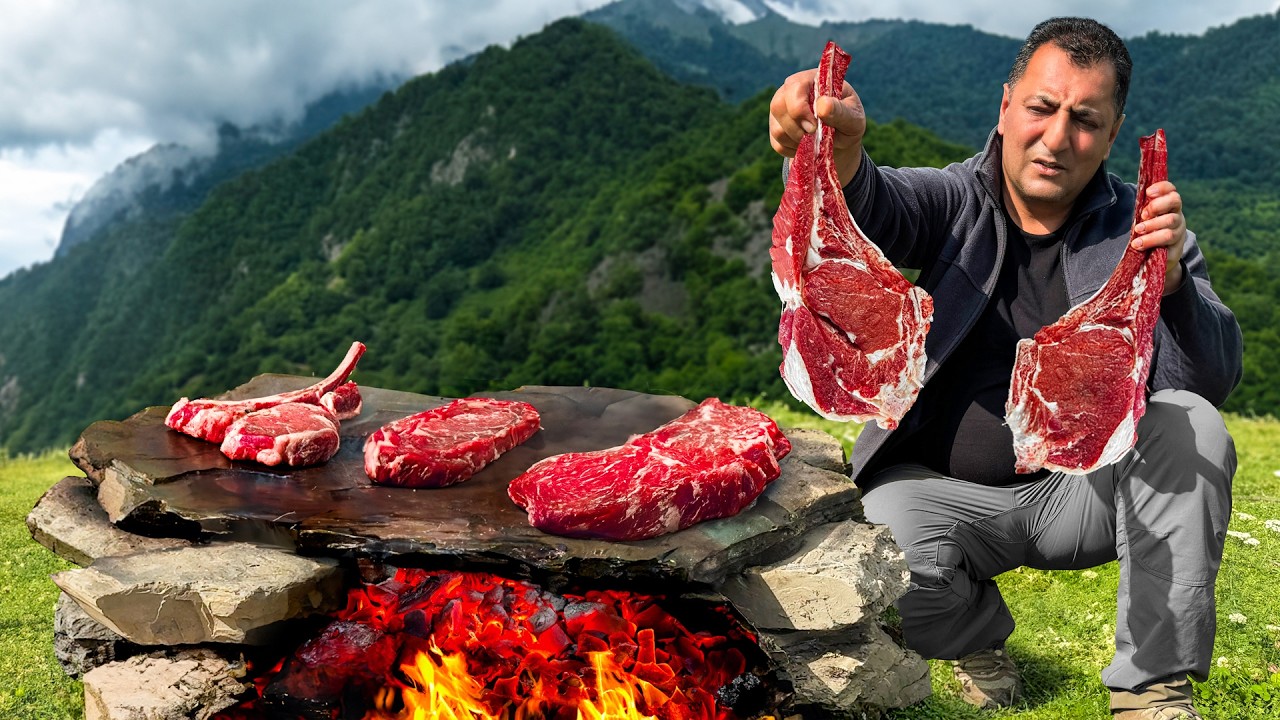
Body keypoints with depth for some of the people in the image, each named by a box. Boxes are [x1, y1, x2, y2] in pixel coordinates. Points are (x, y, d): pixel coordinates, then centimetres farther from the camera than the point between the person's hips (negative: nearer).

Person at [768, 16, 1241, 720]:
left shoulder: (1141, 229, 0)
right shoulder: (952, 201, -3)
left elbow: (1215, 381, -9)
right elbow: (867, 210, -27)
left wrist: (1172, 280, -30)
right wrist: (838, 150, -52)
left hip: (1082, 490, 2)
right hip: (946, 493, -1)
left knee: (1191, 426, -24)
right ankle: (979, 636, 10)